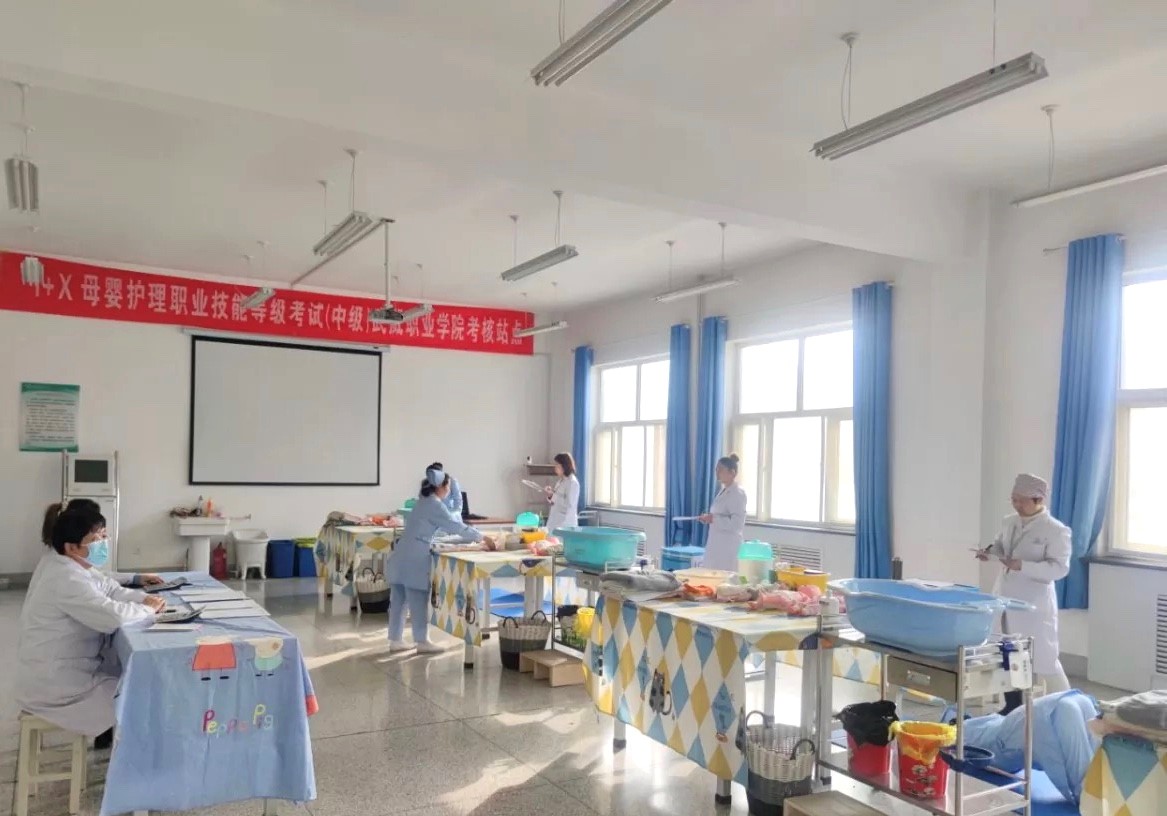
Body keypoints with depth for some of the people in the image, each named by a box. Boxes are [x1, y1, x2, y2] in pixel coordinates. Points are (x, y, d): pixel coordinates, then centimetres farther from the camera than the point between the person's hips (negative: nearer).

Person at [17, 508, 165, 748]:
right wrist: (148, 610, -18)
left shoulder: (70, 564, 4)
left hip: (61, 666, 10)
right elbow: (113, 616, -37)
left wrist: (145, 598, -7)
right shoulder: (66, 579, -28)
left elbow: (109, 590, 12)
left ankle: (108, 732, 29)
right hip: (52, 683, -10)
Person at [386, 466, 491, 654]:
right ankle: (422, 642, 5)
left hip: (402, 557, 9)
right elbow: (456, 526, -12)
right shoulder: (435, 505, -11)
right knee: (418, 600, -2)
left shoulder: (425, 501, 18)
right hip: (414, 559, -9)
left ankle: (396, 640, 18)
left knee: (399, 601, 11)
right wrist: (481, 537, -2)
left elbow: (446, 526, 22)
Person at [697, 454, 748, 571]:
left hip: (728, 547, -9)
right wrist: (709, 518, 7)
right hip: (717, 545, 9)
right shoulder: (723, 491, 15)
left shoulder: (737, 492, -13)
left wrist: (714, 519, -20)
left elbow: (736, 523, -19)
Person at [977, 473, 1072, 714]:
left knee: (1044, 658, 0)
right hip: (1005, 598, 7)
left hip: (1034, 604, -7)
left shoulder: (1056, 530, -13)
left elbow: (1059, 568, -19)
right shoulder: (1009, 522, 7)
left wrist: (1022, 566, -30)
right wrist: (990, 551, -4)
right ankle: (1013, 705, 29)